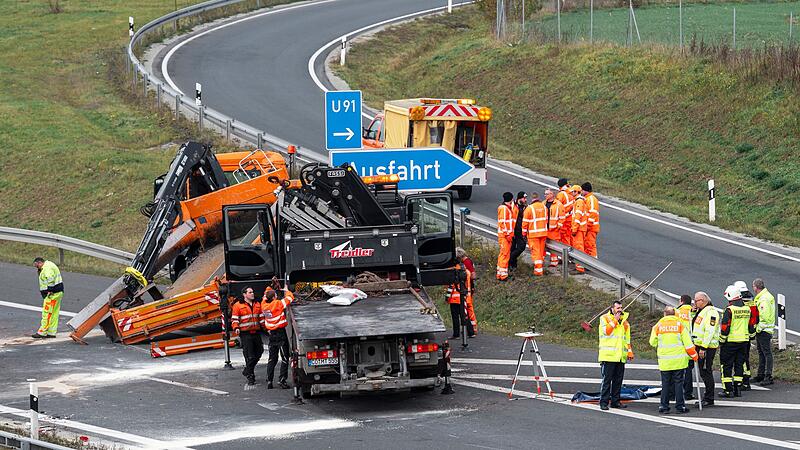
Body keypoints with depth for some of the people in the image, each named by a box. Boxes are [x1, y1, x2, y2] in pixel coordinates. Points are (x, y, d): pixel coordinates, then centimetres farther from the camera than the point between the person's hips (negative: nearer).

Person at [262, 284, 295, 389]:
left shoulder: (264, 305, 1)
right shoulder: (278, 304, -15)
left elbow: (265, 296, 22)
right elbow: (290, 298, -7)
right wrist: (286, 291, 11)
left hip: (271, 333, 6)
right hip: (281, 333, -6)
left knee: (272, 358, 13)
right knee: (285, 358, -1)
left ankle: (269, 381, 10)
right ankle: (282, 380, -7)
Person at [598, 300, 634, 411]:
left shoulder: (624, 321, 17)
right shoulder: (605, 318, -1)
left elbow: (627, 338, 22)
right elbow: (607, 331, -17)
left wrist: (629, 351, 17)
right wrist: (615, 320, -14)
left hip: (620, 356, 6)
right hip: (608, 355, -6)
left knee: (618, 380, 7)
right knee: (606, 379, -6)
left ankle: (615, 401, 14)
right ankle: (604, 402, -4)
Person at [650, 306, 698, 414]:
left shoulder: (658, 326, 1)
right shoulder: (680, 324, -3)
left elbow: (653, 342, 6)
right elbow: (687, 342, -3)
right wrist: (694, 355, 7)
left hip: (664, 361, 1)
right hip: (678, 360, -1)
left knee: (665, 384, 8)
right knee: (678, 383, 3)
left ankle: (664, 406, 8)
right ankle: (680, 406, 2)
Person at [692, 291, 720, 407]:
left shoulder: (710, 312, -15)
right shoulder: (700, 311, 17)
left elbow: (709, 331, -22)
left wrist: (703, 348, -24)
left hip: (707, 347, -10)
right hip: (699, 346, 10)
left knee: (706, 373, -7)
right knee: (703, 373, 14)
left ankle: (709, 399, -3)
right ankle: (707, 397, 22)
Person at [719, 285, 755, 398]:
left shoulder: (729, 310, -15)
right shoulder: (747, 309, 6)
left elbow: (725, 328, -15)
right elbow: (751, 326, 14)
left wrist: (721, 341, -6)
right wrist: (751, 334, 25)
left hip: (730, 342, -6)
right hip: (743, 341, 6)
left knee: (727, 366, 1)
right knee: (739, 365, 13)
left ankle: (728, 390, -1)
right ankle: (738, 388, 13)